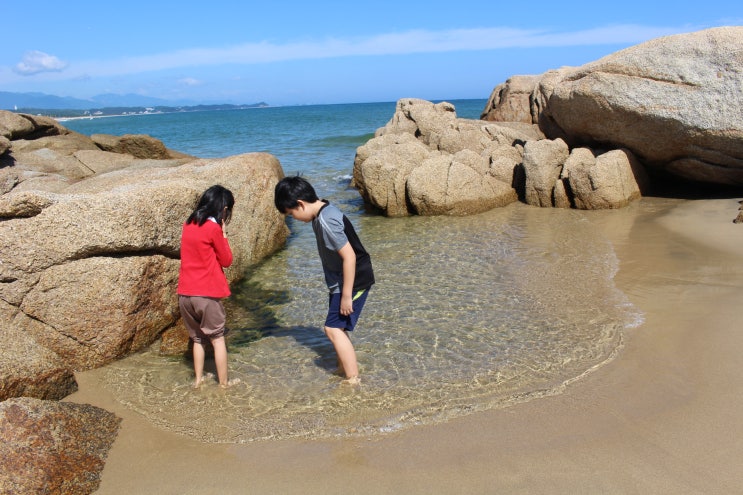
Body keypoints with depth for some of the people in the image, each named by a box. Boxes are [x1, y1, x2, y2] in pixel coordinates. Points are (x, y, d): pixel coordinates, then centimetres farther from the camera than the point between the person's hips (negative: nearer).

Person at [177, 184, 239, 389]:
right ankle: (223, 382, 16)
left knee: (197, 338, 20)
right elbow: (226, 261, -2)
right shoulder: (214, 229, -12)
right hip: (207, 294, -6)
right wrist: (223, 234, 2)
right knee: (217, 338, 9)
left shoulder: (188, 225, 9)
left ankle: (198, 379, 27)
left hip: (185, 293, 6)